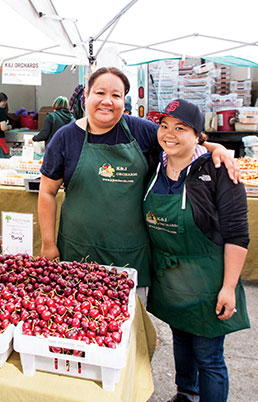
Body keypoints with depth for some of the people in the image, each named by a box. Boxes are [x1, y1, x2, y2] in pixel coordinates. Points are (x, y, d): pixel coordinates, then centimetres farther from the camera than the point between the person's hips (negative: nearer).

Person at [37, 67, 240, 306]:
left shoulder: (139, 129, 0)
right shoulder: (66, 138, -1)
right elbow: (47, 193, 3)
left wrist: (216, 148, -5)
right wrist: (48, 244, 1)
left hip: (132, 253, 1)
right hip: (79, 251, -1)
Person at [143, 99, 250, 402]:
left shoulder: (217, 172, -16)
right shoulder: (155, 167, 1)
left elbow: (236, 235, -16)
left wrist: (229, 287, -17)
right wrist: (150, 268, 12)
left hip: (205, 280, -6)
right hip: (166, 275, 6)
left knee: (208, 356, 7)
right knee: (181, 338, 25)